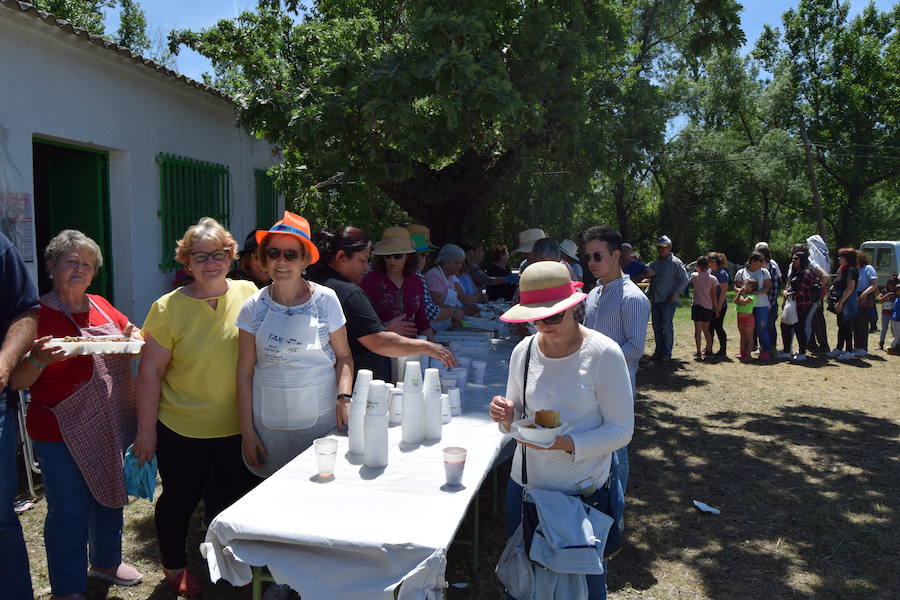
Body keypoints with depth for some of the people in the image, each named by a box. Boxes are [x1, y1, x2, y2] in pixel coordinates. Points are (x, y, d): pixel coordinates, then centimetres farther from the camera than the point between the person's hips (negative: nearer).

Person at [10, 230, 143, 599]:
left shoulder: (101, 306, 4)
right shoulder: (37, 314, -13)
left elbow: (131, 331, 20)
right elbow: (17, 382, -12)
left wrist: (135, 337, -3)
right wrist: (38, 360, -32)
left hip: (111, 426, 6)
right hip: (62, 433, -6)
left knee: (110, 497, 21)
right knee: (70, 512, 5)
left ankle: (106, 561, 44)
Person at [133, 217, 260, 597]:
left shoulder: (248, 294, -6)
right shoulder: (169, 308, -13)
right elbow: (150, 372, -9)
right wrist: (145, 429, -8)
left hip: (237, 426, 3)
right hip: (181, 430, -2)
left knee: (233, 499, 17)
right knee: (180, 499, 16)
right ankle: (174, 567, 42)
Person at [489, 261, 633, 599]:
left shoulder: (603, 353, -15)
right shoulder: (524, 351, -2)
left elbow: (621, 430, -13)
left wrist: (567, 444, -27)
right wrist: (507, 416, -14)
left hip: (584, 493, -4)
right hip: (524, 487, 4)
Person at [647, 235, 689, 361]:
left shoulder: (675, 263, -4)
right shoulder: (654, 264, 16)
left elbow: (684, 280, -8)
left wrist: (675, 294, -12)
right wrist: (649, 293, 10)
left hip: (668, 300, -6)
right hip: (655, 300, 6)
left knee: (667, 326, -6)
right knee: (656, 326, 8)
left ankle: (667, 352, 1)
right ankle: (659, 351, 16)